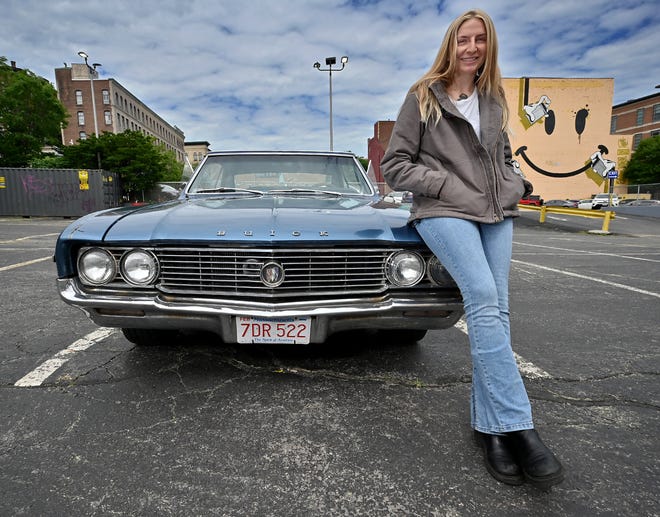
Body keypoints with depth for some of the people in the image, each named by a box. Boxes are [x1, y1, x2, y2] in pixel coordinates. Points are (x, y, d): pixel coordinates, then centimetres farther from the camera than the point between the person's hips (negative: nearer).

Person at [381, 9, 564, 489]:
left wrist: (519, 186, 8)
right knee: (483, 301, -22)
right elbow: (394, 164, 0)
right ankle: (518, 427, -15)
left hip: (497, 214, 6)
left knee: (494, 311, -2)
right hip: (444, 213, -5)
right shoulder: (422, 97, 5)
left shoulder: (494, 100, 20)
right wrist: (445, 185, -10)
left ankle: (490, 426, 7)